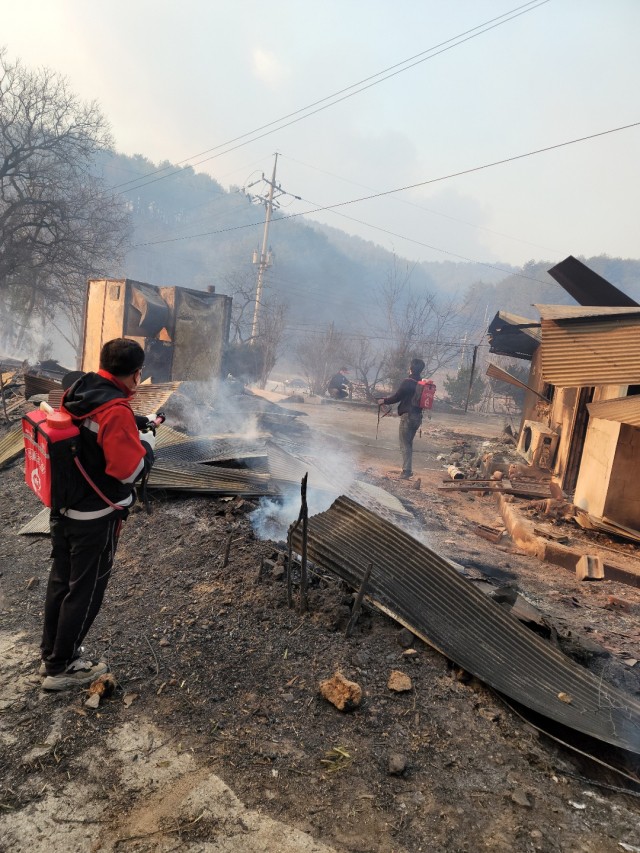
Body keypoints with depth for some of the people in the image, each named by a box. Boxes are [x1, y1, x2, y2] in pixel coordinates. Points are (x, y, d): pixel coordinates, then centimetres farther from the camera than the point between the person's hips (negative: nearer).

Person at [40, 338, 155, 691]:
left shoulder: (75, 392, -2)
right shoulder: (116, 412, -27)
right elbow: (130, 470, -26)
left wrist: (131, 425, 8)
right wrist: (147, 444, -8)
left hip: (62, 507, 8)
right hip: (96, 518, -8)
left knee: (60, 580, 22)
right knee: (85, 591, 10)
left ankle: (50, 654, 39)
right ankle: (61, 668, 25)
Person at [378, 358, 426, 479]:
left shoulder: (407, 382, -15)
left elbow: (397, 397, -10)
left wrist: (384, 401, 6)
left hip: (407, 416, -7)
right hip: (418, 416, 7)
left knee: (405, 444, -1)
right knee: (409, 443, 19)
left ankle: (406, 471, -3)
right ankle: (408, 469, 24)